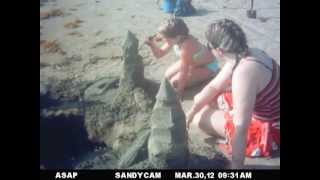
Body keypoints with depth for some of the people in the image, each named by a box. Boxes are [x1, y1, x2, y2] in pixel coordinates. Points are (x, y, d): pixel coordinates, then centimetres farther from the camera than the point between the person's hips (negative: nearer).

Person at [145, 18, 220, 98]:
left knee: (175, 82, -19)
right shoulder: (174, 40, -16)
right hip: (193, 62, 8)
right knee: (168, 75, 5)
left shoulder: (186, 46, -39)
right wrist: (152, 44, -20)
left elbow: (183, 73, -30)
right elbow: (159, 54, -1)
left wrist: (179, 90, -20)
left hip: (208, 67, -8)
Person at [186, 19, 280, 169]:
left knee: (200, 118, -6)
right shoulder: (244, 56, -7)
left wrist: (236, 165, -27)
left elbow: (240, 128, -35)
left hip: (268, 129, -9)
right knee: (201, 99, 12)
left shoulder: (244, 71, -37)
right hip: (263, 110, 9)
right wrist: (191, 111, 10)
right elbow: (213, 87, 6)